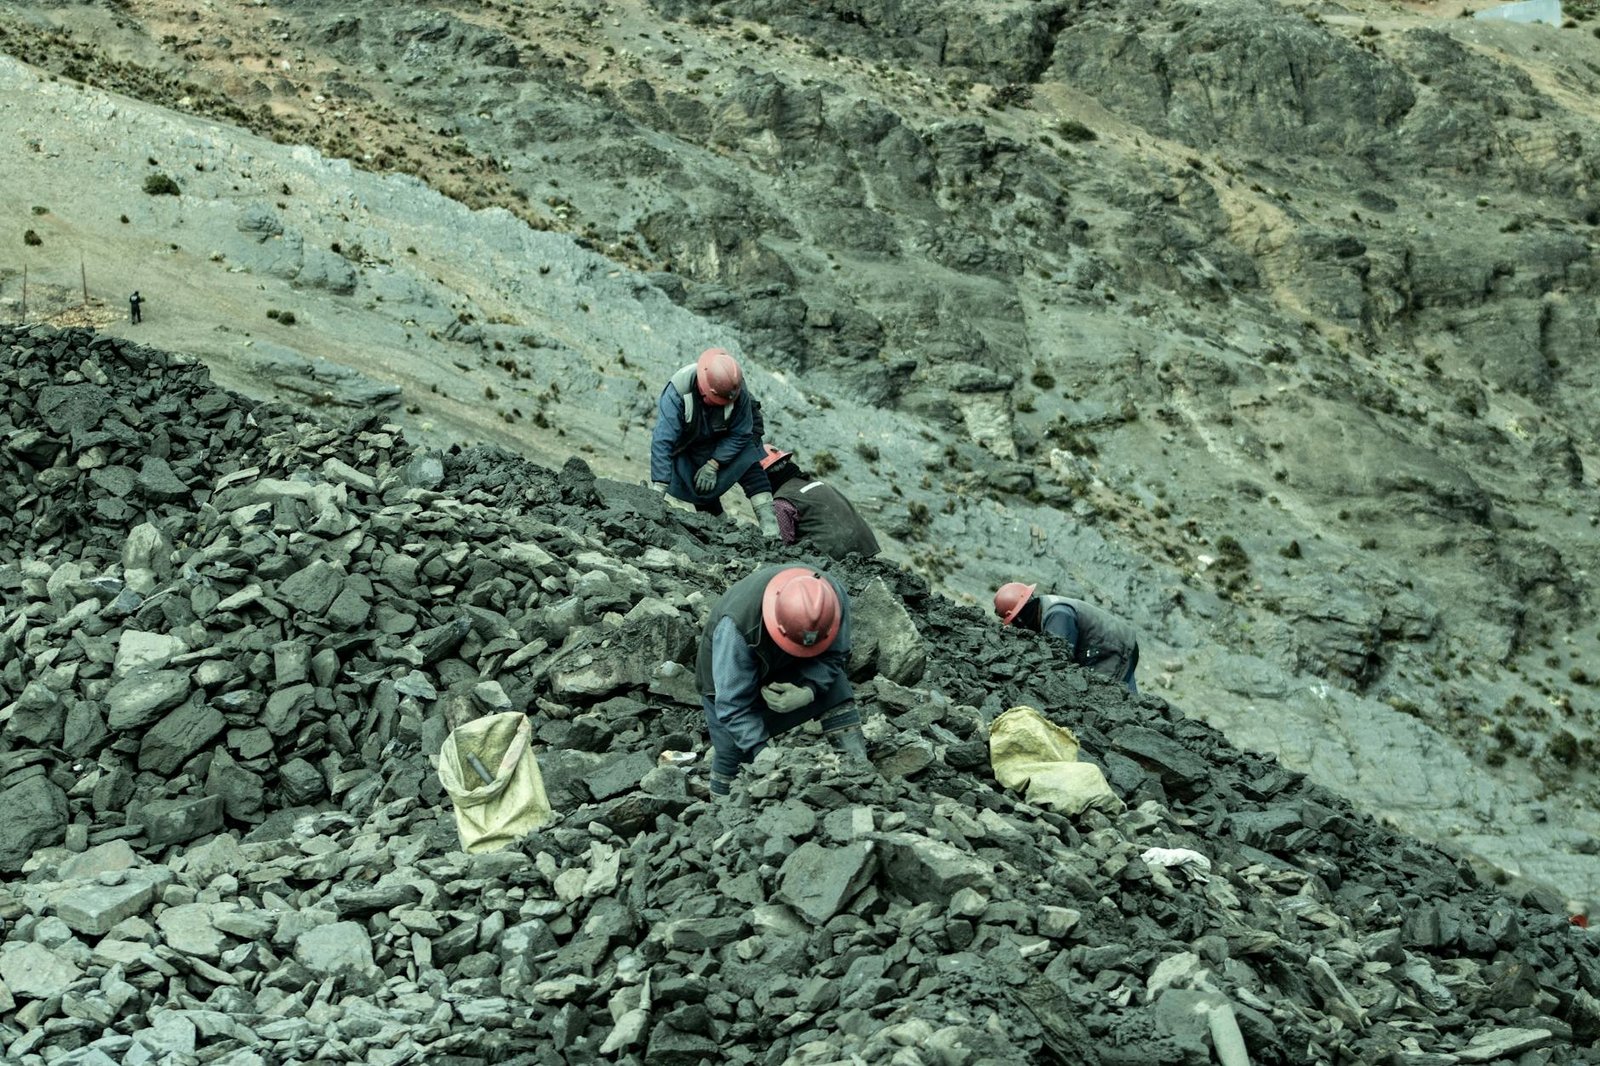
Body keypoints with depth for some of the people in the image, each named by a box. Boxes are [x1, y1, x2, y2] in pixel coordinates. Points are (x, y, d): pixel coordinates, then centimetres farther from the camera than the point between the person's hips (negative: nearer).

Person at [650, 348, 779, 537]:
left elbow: (740, 434, -19)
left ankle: (770, 527, -20)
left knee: (751, 467, -18)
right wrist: (659, 488, -45)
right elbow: (662, 441, -41)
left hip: (724, 442, 1)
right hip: (688, 447, -1)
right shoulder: (677, 393, -38)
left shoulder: (738, 393, -31)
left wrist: (713, 465, -26)